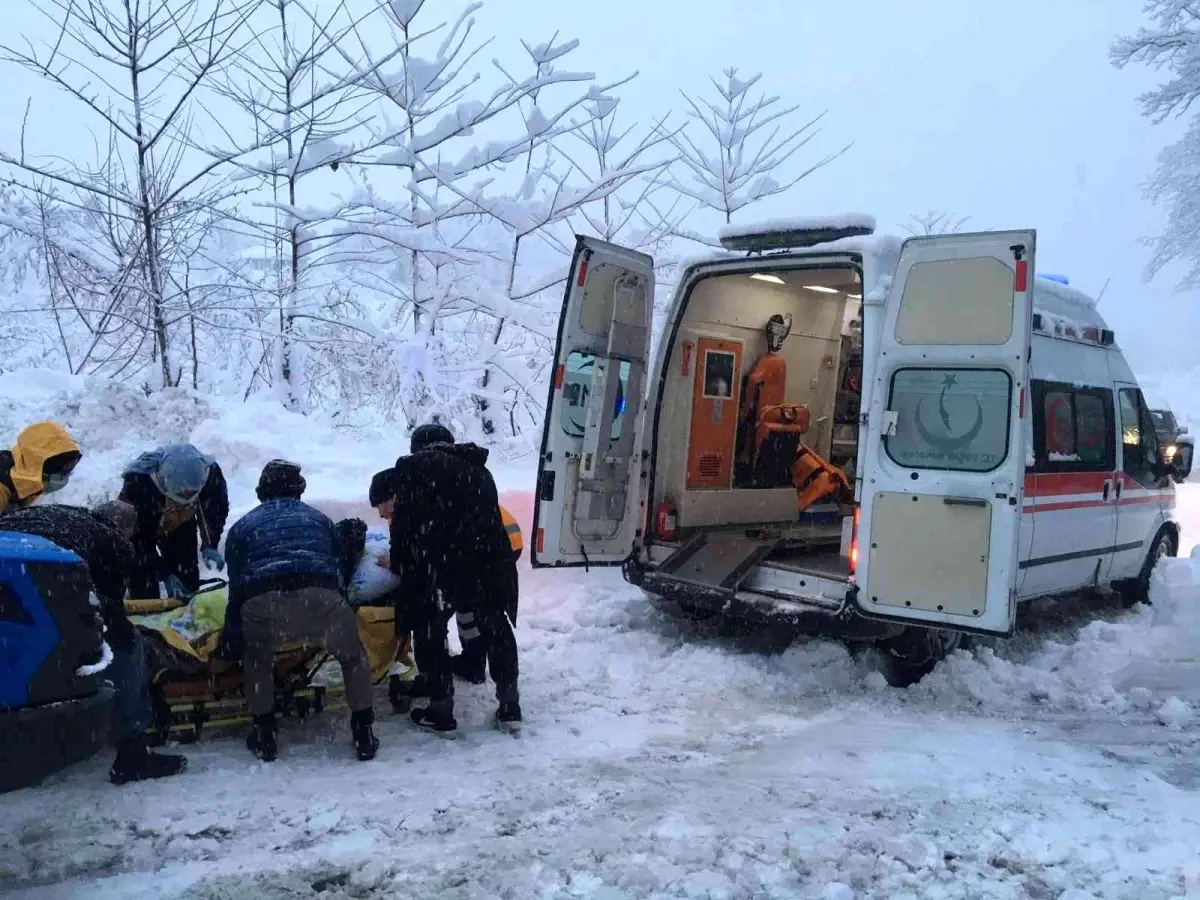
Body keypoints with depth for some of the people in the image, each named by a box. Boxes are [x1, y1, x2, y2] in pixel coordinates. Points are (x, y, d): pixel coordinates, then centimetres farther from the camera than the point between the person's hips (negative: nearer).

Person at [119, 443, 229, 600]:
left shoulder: (211, 474, -33)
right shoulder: (139, 482, -42)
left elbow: (217, 511, -12)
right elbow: (137, 535, -31)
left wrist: (209, 545, -28)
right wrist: (164, 574, -33)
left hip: (181, 527, 3)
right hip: (140, 527, -3)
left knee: (188, 580, 7)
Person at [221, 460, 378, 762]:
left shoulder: (243, 526, 32)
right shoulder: (318, 518, 35)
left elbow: (237, 587, 25)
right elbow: (342, 570, 31)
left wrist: (231, 640, 28)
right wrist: (334, 609, 43)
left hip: (263, 603, 0)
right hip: (321, 598, 0)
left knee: (258, 660, 32)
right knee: (354, 657, 25)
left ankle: (264, 736, 32)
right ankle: (363, 734, 22)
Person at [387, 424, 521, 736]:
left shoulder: (413, 467, 11)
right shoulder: (479, 470, 25)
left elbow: (403, 523, 3)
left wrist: (399, 566, 12)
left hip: (437, 565, -4)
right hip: (486, 562, 5)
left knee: (430, 634, 13)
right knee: (496, 630, 20)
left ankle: (441, 713, 17)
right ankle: (509, 707, 26)